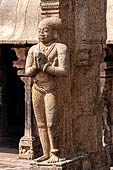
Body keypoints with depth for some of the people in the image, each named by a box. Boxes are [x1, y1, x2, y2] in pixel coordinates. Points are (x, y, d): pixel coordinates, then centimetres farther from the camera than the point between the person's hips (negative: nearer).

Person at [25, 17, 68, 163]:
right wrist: (37, 66, -14)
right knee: (41, 124, 6)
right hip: (37, 89, 5)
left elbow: (64, 71, -16)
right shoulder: (33, 49, 8)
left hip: (52, 90, -5)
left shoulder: (59, 47, -7)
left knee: (51, 123, -8)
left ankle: (54, 154, 0)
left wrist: (45, 67, -16)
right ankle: (46, 153, 13)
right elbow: (27, 71, 5)